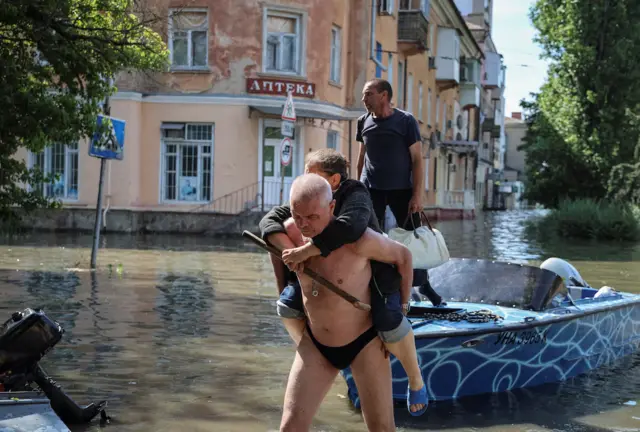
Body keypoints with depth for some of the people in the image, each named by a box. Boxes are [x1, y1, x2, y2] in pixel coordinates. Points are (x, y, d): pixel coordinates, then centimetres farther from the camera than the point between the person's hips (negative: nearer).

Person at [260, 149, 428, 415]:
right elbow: (270, 220, -13)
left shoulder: (354, 195, -25)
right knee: (287, 304, -7)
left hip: (373, 276, -6)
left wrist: (307, 250, -49)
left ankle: (415, 379, -3)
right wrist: (288, 250, -33)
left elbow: (350, 226, -48)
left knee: (389, 323, -32)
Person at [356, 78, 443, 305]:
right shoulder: (364, 122, 4)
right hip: (371, 190, 3)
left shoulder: (406, 121, -7)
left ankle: (423, 283, 20)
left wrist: (417, 195, -13)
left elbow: (417, 160, -8)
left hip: (401, 190, -3)